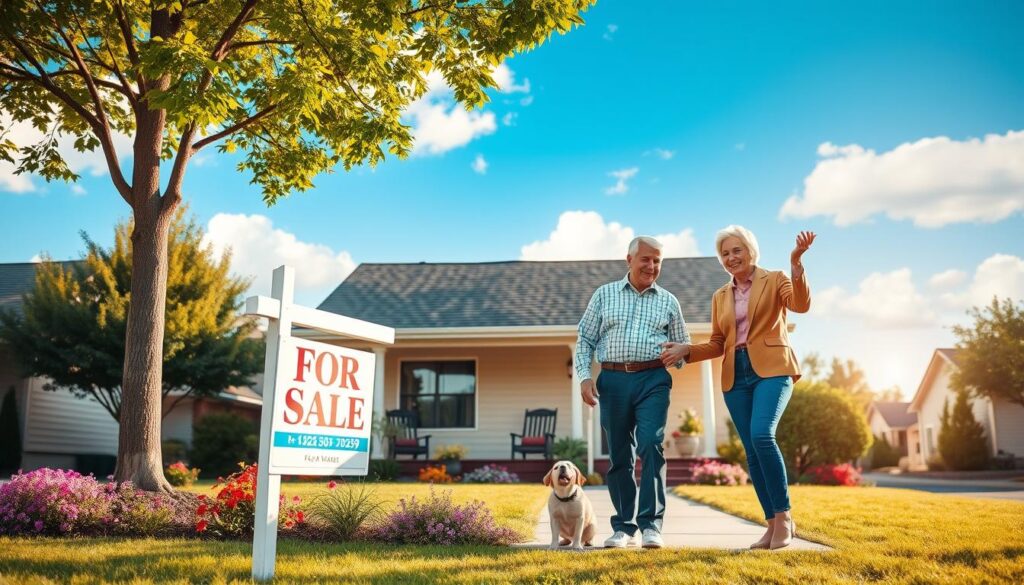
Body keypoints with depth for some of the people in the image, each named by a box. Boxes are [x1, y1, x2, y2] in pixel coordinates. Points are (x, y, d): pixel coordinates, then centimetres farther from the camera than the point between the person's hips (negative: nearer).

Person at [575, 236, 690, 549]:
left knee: (651, 445, -16)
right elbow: (585, 339, 10)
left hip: (653, 380, 0)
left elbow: (682, 344, 19)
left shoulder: (668, 301, 13)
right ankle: (623, 526, 14)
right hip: (613, 380, 1)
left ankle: (651, 524, -9)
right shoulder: (604, 294, 11)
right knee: (619, 455, 4)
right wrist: (584, 376, -2)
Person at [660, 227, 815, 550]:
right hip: (735, 377, 5)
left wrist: (795, 264, -27)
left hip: (771, 369, -5)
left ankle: (784, 515, -12)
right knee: (752, 450, 0)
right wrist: (686, 350, 2)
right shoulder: (720, 297, 18)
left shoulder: (775, 281, 6)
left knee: (762, 435, -25)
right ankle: (773, 524, 8)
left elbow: (802, 304, -14)